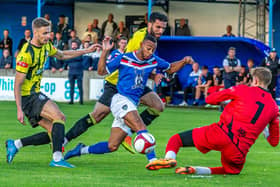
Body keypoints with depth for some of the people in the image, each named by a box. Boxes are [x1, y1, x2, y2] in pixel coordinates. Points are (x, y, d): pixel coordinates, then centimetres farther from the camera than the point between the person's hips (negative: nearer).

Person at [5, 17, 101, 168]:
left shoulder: (46, 46, 7)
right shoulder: (26, 54, -20)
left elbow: (62, 55, 27)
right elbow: (17, 84, -19)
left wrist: (87, 51, 22)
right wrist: (19, 110, -22)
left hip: (36, 94, 9)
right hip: (27, 96, -9)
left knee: (53, 132, 2)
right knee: (59, 116, -23)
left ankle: (15, 144, 8)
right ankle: (57, 158, -28)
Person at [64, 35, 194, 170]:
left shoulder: (153, 61, 8)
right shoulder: (124, 59, -5)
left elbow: (171, 68, 21)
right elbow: (101, 71, -3)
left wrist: (184, 61, 3)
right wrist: (105, 52, -16)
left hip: (132, 105, 7)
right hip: (121, 100, -7)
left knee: (112, 146, 5)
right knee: (141, 127, -29)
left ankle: (82, 150, 22)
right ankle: (152, 160, -39)